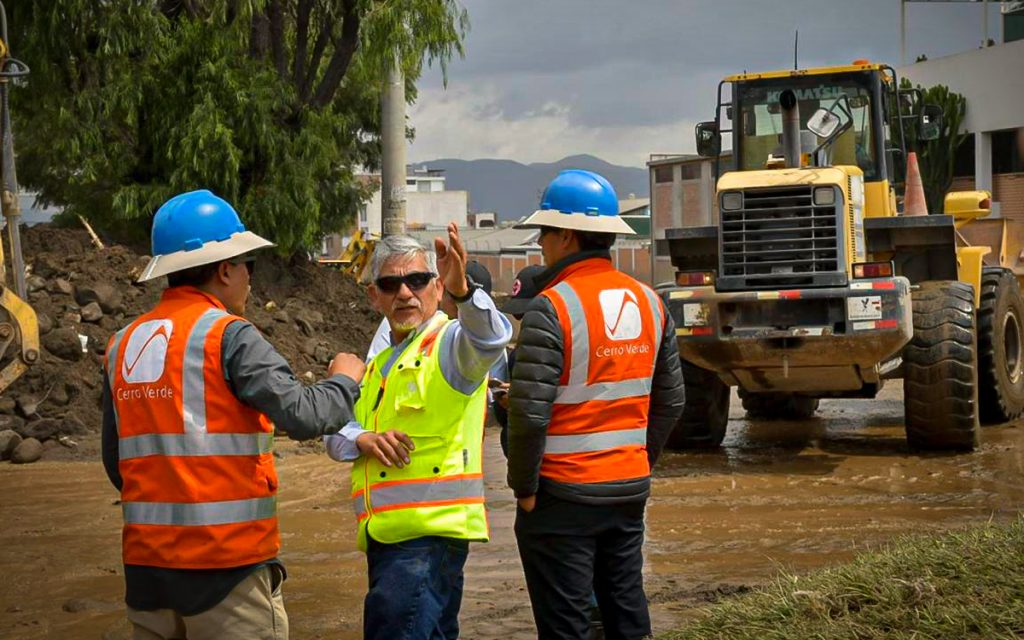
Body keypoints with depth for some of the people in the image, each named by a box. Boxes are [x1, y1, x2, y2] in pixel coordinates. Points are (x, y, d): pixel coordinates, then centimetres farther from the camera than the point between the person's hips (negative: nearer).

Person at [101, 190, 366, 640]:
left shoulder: (123, 345, 9)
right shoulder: (227, 336, -10)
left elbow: (115, 463, 13)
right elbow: (302, 416, -16)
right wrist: (344, 381, 3)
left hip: (146, 557, 6)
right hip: (226, 559, -6)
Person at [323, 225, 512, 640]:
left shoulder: (450, 342, -3)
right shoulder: (381, 365, 23)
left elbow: (490, 338, -27)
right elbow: (335, 435, 15)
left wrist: (462, 291, -46)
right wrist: (363, 438, -8)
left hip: (430, 532, -9)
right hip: (384, 537, 9)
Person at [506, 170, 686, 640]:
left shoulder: (551, 307, -16)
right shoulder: (648, 302, 5)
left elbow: (529, 411, -20)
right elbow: (670, 400, 11)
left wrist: (524, 487, -8)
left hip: (564, 495, -7)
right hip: (630, 488, 7)